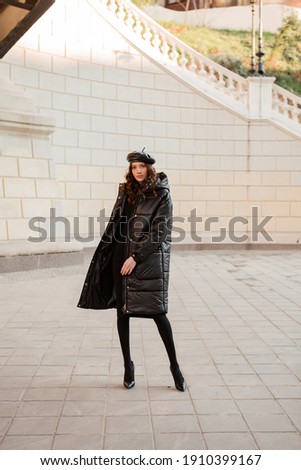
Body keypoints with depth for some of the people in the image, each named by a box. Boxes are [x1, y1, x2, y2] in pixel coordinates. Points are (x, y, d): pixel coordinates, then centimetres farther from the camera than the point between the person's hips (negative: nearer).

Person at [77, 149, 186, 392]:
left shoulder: (162, 195, -4)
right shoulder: (126, 192, 11)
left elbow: (159, 231, -11)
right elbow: (115, 225, 15)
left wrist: (136, 257, -15)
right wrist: (107, 257, 11)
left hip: (150, 261, -5)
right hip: (122, 258, 5)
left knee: (157, 312, -6)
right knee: (123, 311, 6)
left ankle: (174, 366, 9)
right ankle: (128, 364, 20)